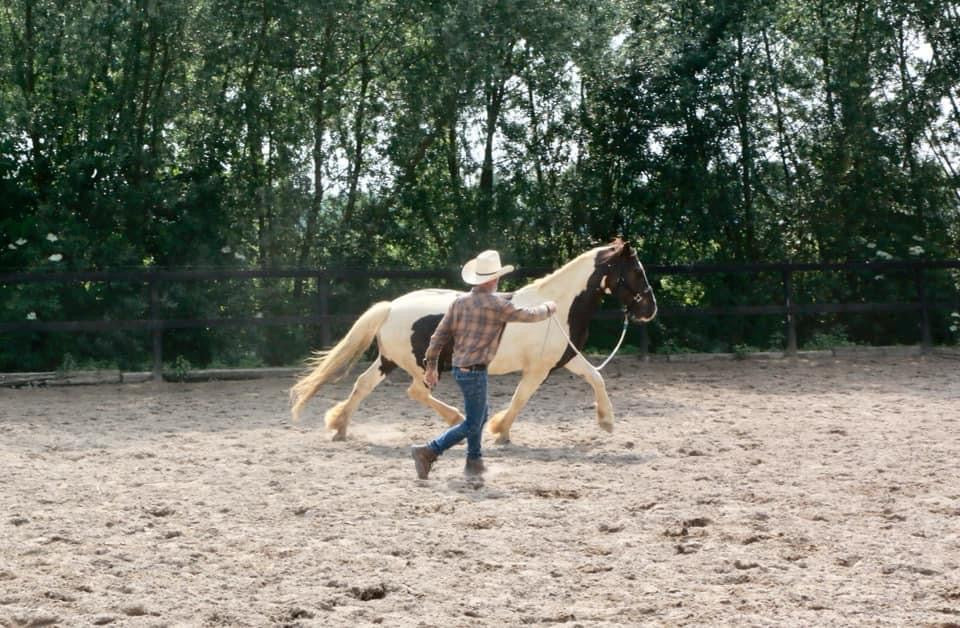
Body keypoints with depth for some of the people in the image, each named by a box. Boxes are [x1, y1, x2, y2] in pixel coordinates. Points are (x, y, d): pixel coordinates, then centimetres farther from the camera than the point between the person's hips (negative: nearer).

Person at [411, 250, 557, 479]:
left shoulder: (459, 301, 4)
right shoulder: (497, 305, -15)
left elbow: (440, 335, 5)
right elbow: (528, 315, -2)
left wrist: (431, 366, 12)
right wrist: (547, 308, 19)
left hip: (460, 368, 8)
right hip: (475, 371, -8)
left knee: (480, 415, 24)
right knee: (472, 424, -2)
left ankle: (474, 461, 28)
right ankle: (428, 452, -12)